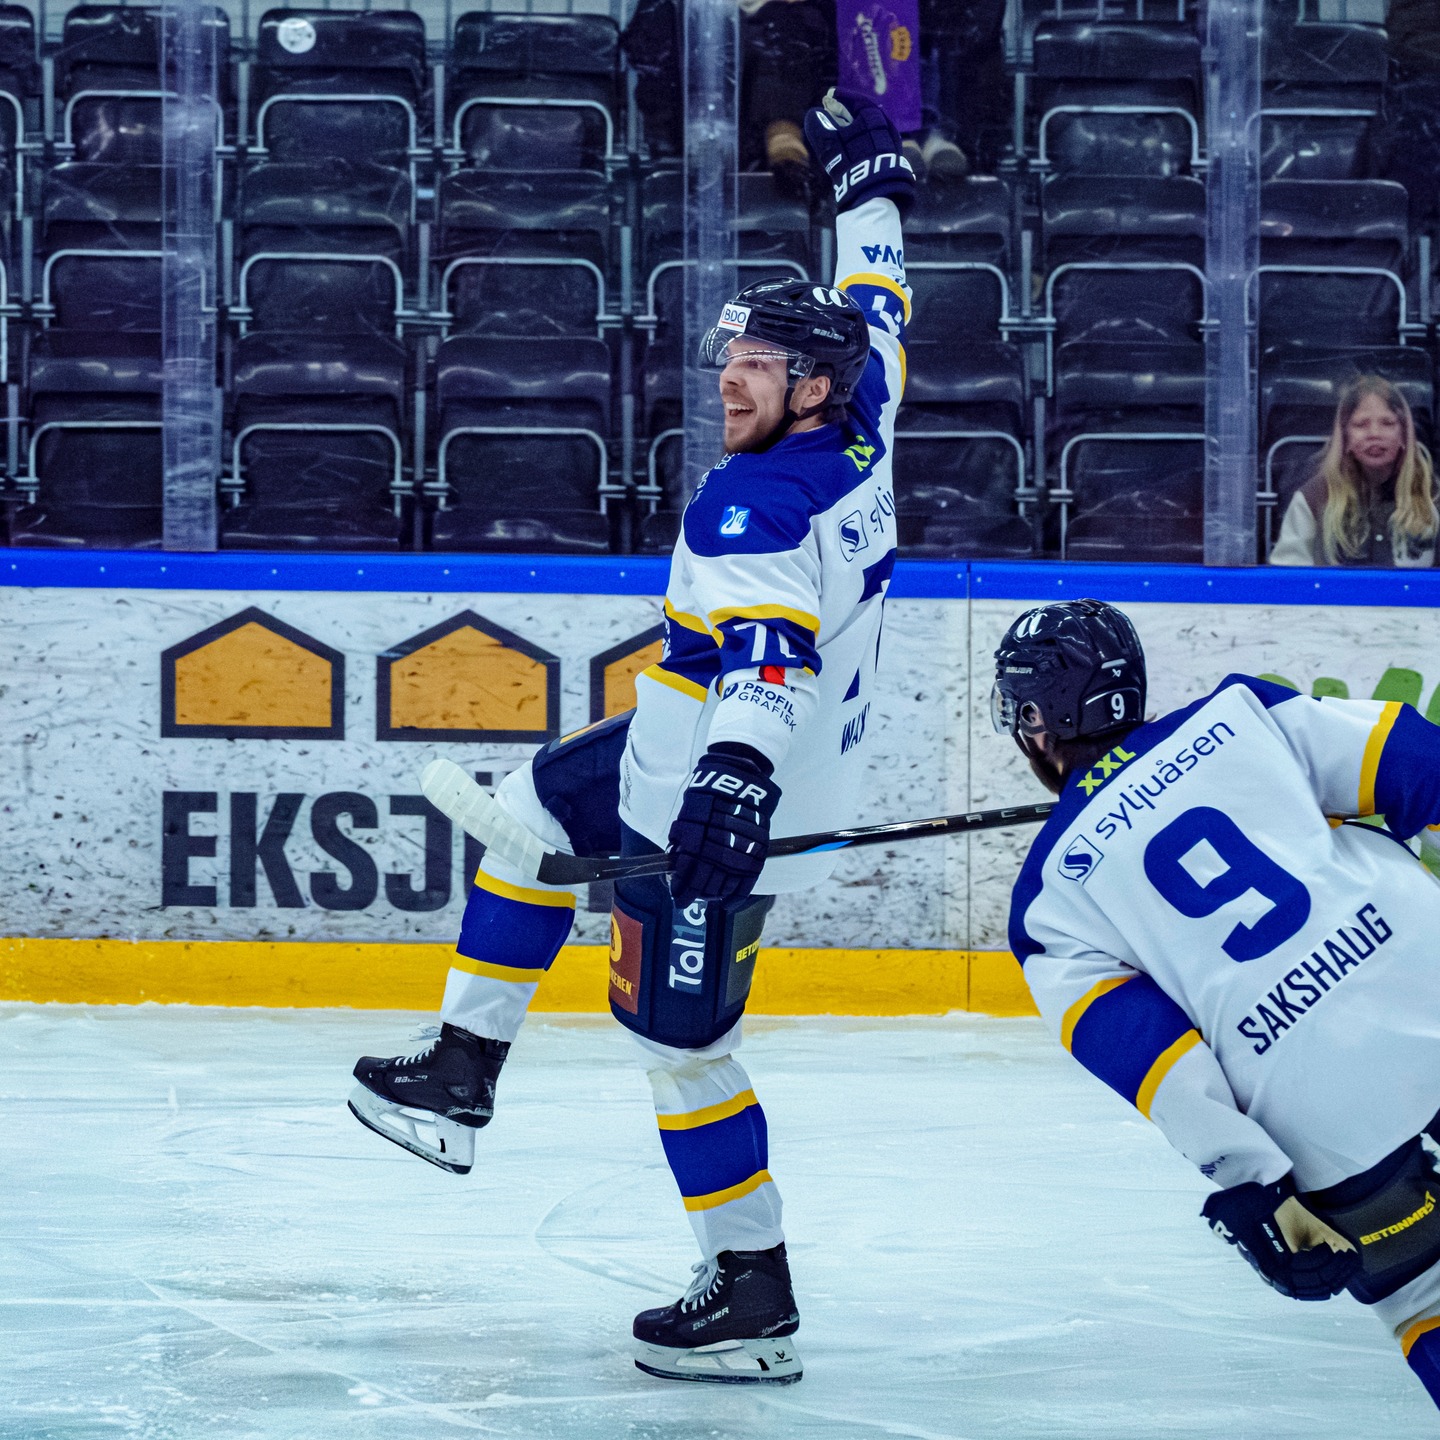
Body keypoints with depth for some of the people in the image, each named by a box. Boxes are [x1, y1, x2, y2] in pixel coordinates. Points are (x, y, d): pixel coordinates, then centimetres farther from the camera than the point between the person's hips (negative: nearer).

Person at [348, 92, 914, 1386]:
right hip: (694, 763, 11)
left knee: (680, 1039, -5)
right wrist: (869, 182, 32)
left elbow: (769, 647, -39)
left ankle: (754, 1299, 0)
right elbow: (875, 316, 19)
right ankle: (460, 1079, 26)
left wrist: (738, 773, -52)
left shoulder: (757, 502, -25)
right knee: (533, 809, 24)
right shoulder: (857, 437, 2)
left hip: (722, 805, -11)